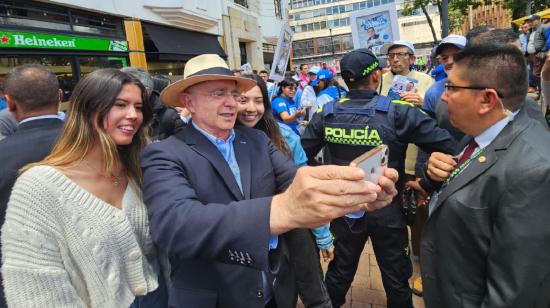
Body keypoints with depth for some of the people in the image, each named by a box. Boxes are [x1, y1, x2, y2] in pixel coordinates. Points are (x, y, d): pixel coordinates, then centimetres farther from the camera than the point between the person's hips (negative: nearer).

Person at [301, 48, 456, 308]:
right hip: (387, 209, -2)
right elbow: (447, 146, -17)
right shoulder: (399, 112, -17)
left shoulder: (326, 113, -10)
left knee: (340, 272, 23)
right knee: (396, 279, 20)